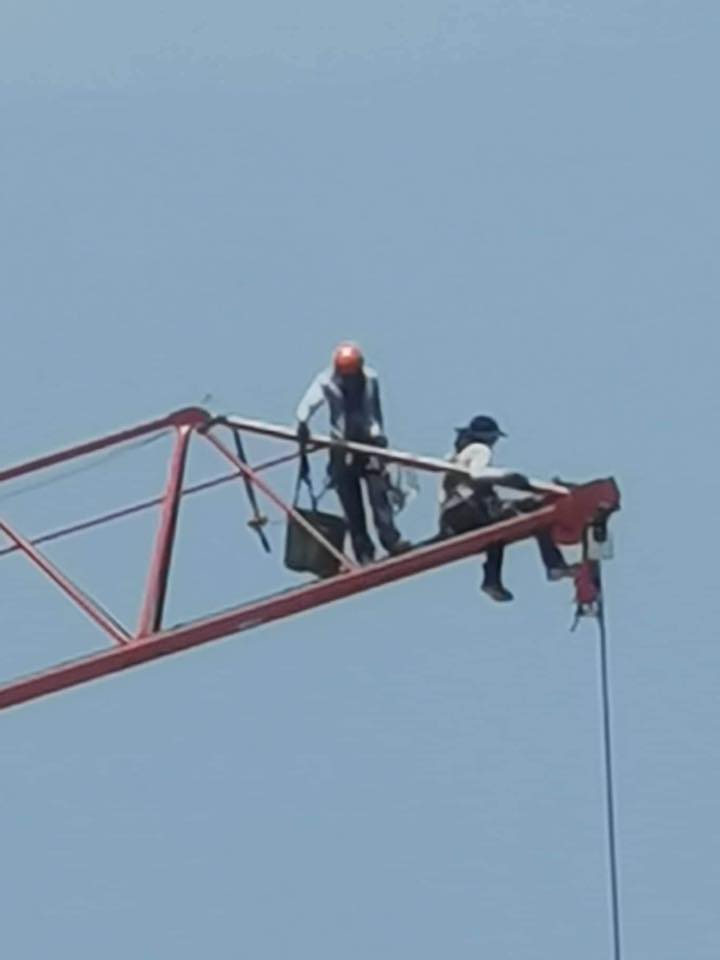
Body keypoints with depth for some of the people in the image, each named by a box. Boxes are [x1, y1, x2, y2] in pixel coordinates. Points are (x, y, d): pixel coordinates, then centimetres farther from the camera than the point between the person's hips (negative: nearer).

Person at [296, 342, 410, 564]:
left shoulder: (370, 379, 1)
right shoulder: (327, 381, -7)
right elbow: (310, 402, -21)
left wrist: (379, 433, 2)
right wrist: (302, 422, -39)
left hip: (369, 442, 1)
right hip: (342, 446, -1)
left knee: (378, 492, -11)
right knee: (351, 501, -3)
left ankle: (391, 539, -12)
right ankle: (363, 551, 0)